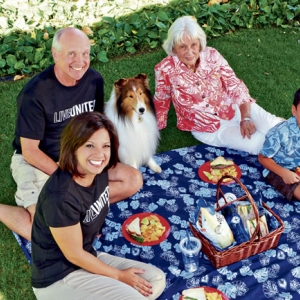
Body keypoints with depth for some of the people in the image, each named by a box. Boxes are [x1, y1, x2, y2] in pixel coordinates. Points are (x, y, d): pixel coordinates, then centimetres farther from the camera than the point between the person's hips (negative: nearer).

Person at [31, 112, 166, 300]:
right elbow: (74, 255, -20)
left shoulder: (99, 173, -9)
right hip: (58, 278, -8)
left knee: (157, 280, 4)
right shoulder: (61, 197, -30)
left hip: (89, 257, 8)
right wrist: (119, 276, -9)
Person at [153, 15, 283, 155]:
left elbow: (236, 86, -8)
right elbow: (161, 103, -2)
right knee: (258, 144, -22)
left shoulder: (211, 55, -13)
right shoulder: (165, 69, -17)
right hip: (208, 128, -2)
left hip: (233, 108, 2)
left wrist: (245, 118, -21)